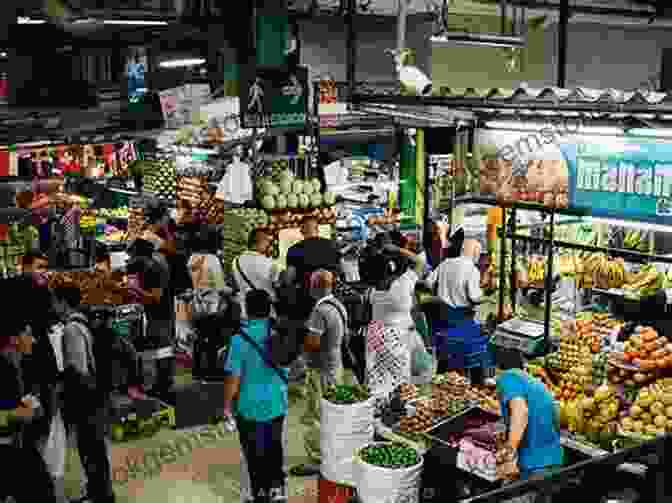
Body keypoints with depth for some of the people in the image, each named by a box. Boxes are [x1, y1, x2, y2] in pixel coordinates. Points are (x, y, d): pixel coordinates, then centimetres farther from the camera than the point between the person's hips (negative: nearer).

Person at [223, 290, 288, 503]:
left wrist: (227, 405, -6)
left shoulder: (241, 337, -21)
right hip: (277, 402, 4)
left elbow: (234, 377, -18)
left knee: (254, 452, 13)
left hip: (250, 405, -3)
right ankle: (277, 486, 18)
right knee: (274, 446, 22)